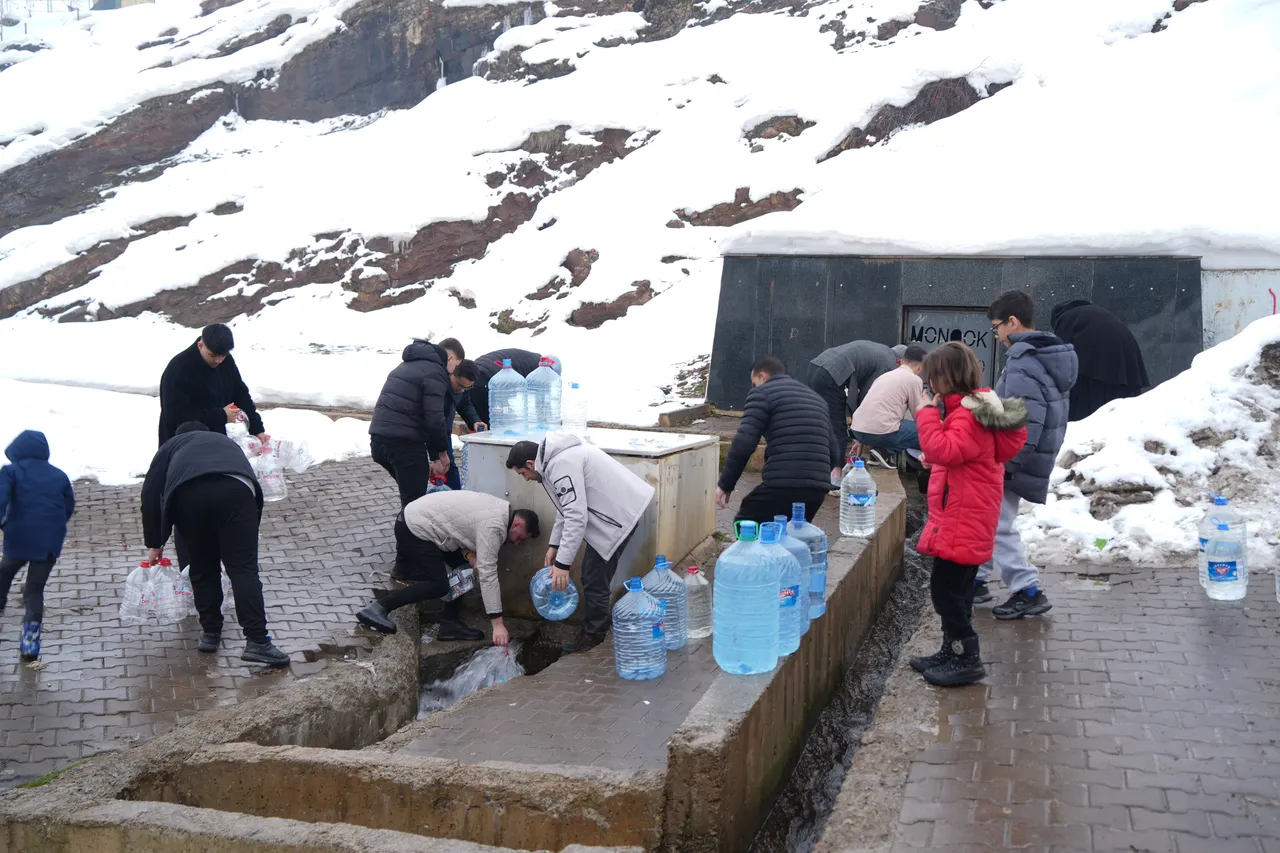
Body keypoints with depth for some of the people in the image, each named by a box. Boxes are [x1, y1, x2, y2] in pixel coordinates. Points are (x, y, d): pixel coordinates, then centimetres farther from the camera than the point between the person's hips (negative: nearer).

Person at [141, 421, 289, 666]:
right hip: (236, 490, 1)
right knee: (243, 568, -1)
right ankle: (257, 642, -8)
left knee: (203, 569, 17)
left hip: (188, 494, 0)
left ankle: (210, 633, 25)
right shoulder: (227, 443, 44)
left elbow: (150, 495, 25)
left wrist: (155, 543, 33)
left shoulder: (172, 446, 37)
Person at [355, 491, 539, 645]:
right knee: (439, 585, -10)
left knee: (462, 568, 9)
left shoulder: (500, 509, 8)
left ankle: (450, 624, 11)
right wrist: (498, 624, -26)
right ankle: (378, 609, -7)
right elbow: (488, 573, -26)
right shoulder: (494, 527, -22)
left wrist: (471, 555, -5)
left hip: (417, 517, 10)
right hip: (414, 529, -10)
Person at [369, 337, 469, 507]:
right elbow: (434, 418, -12)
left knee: (409, 496, 21)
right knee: (415, 503, -4)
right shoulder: (435, 372, -5)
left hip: (378, 438, 9)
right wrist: (442, 452, 5)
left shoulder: (409, 365, 26)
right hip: (404, 442, -9)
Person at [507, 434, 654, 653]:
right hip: (615, 510, 10)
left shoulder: (561, 465, -21)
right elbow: (566, 507, 23)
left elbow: (576, 517, -26)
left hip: (620, 515, -10)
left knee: (594, 580, -2)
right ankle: (595, 626, 28)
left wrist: (563, 563, -22)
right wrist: (554, 545, 23)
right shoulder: (556, 458, 12)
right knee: (594, 575, 17)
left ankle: (593, 635, 11)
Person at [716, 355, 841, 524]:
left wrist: (725, 484, 0)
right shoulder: (814, 397, 26)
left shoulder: (762, 393, 5)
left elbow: (743, 443, -8)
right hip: (818, 487, 6)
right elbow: (833, 448, 25)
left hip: (783, 485, -6)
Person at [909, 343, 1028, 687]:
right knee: (955, 589, 17)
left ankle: (967, 660, 0)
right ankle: (953, 652, 26)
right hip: (965, 519, 11)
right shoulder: (973, 409, 14)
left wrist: (929, 413, -22)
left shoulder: (968, 416, -19)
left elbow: (943, 450, -31)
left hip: (962, 522, -11)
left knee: (945, 589, -6)